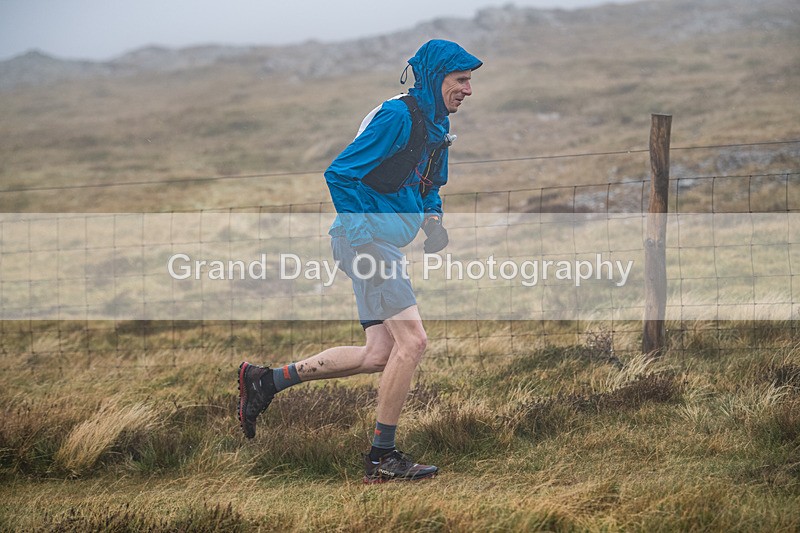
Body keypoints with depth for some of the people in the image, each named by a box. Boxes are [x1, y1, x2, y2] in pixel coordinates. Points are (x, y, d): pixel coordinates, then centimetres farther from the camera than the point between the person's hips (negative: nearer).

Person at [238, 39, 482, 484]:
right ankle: (383, 456, -7)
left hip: (385, 245, 10)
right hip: (368, 237, -10)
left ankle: (266, 380, 15)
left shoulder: (438, 125, 15)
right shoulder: (398, 116, -15)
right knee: (412, 340, -14)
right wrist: (361, 228, -20)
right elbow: (340, 173, -17)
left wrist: (432, 216, 7)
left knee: (379, 355, 7)